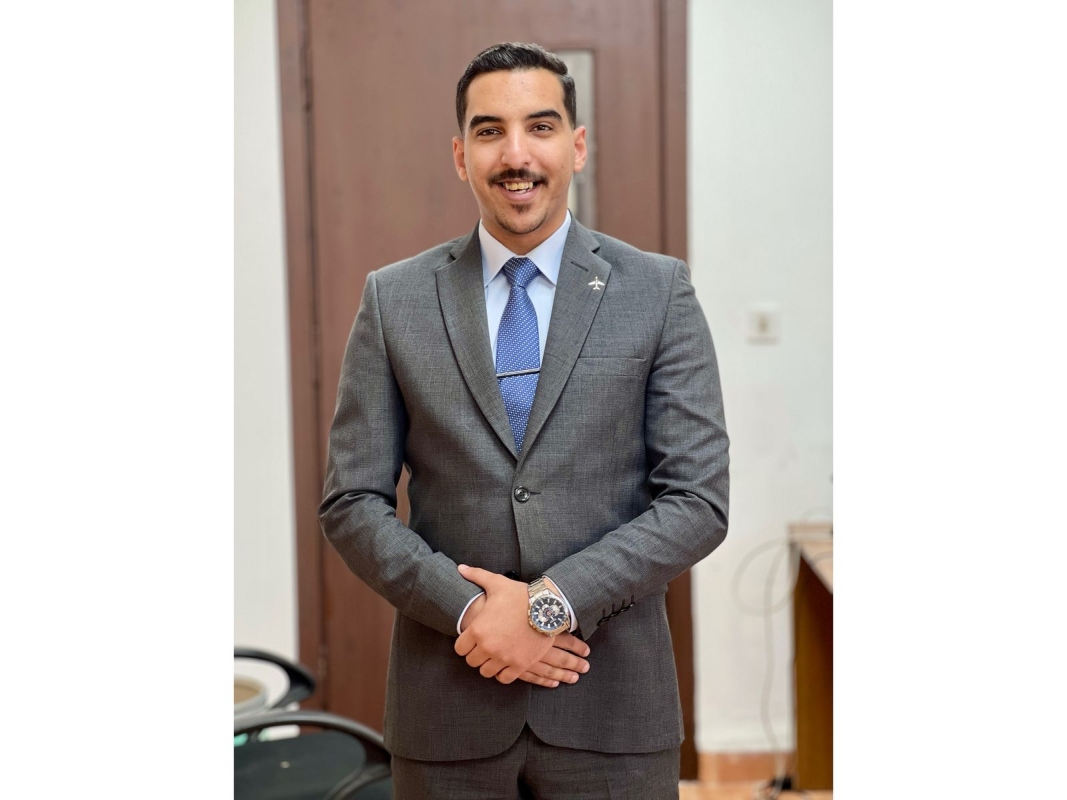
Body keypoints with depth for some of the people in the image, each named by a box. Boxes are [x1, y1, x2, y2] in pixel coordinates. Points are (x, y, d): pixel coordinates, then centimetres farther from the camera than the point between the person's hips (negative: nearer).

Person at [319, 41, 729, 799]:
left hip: (611, 704, 0)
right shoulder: (394, 299, 2)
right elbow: (352, 501, 0)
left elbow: (699, 501, -6)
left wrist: (549, 602, -15)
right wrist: (469, 609, -13)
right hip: (448, 707, 1)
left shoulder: (659, 291, -2)